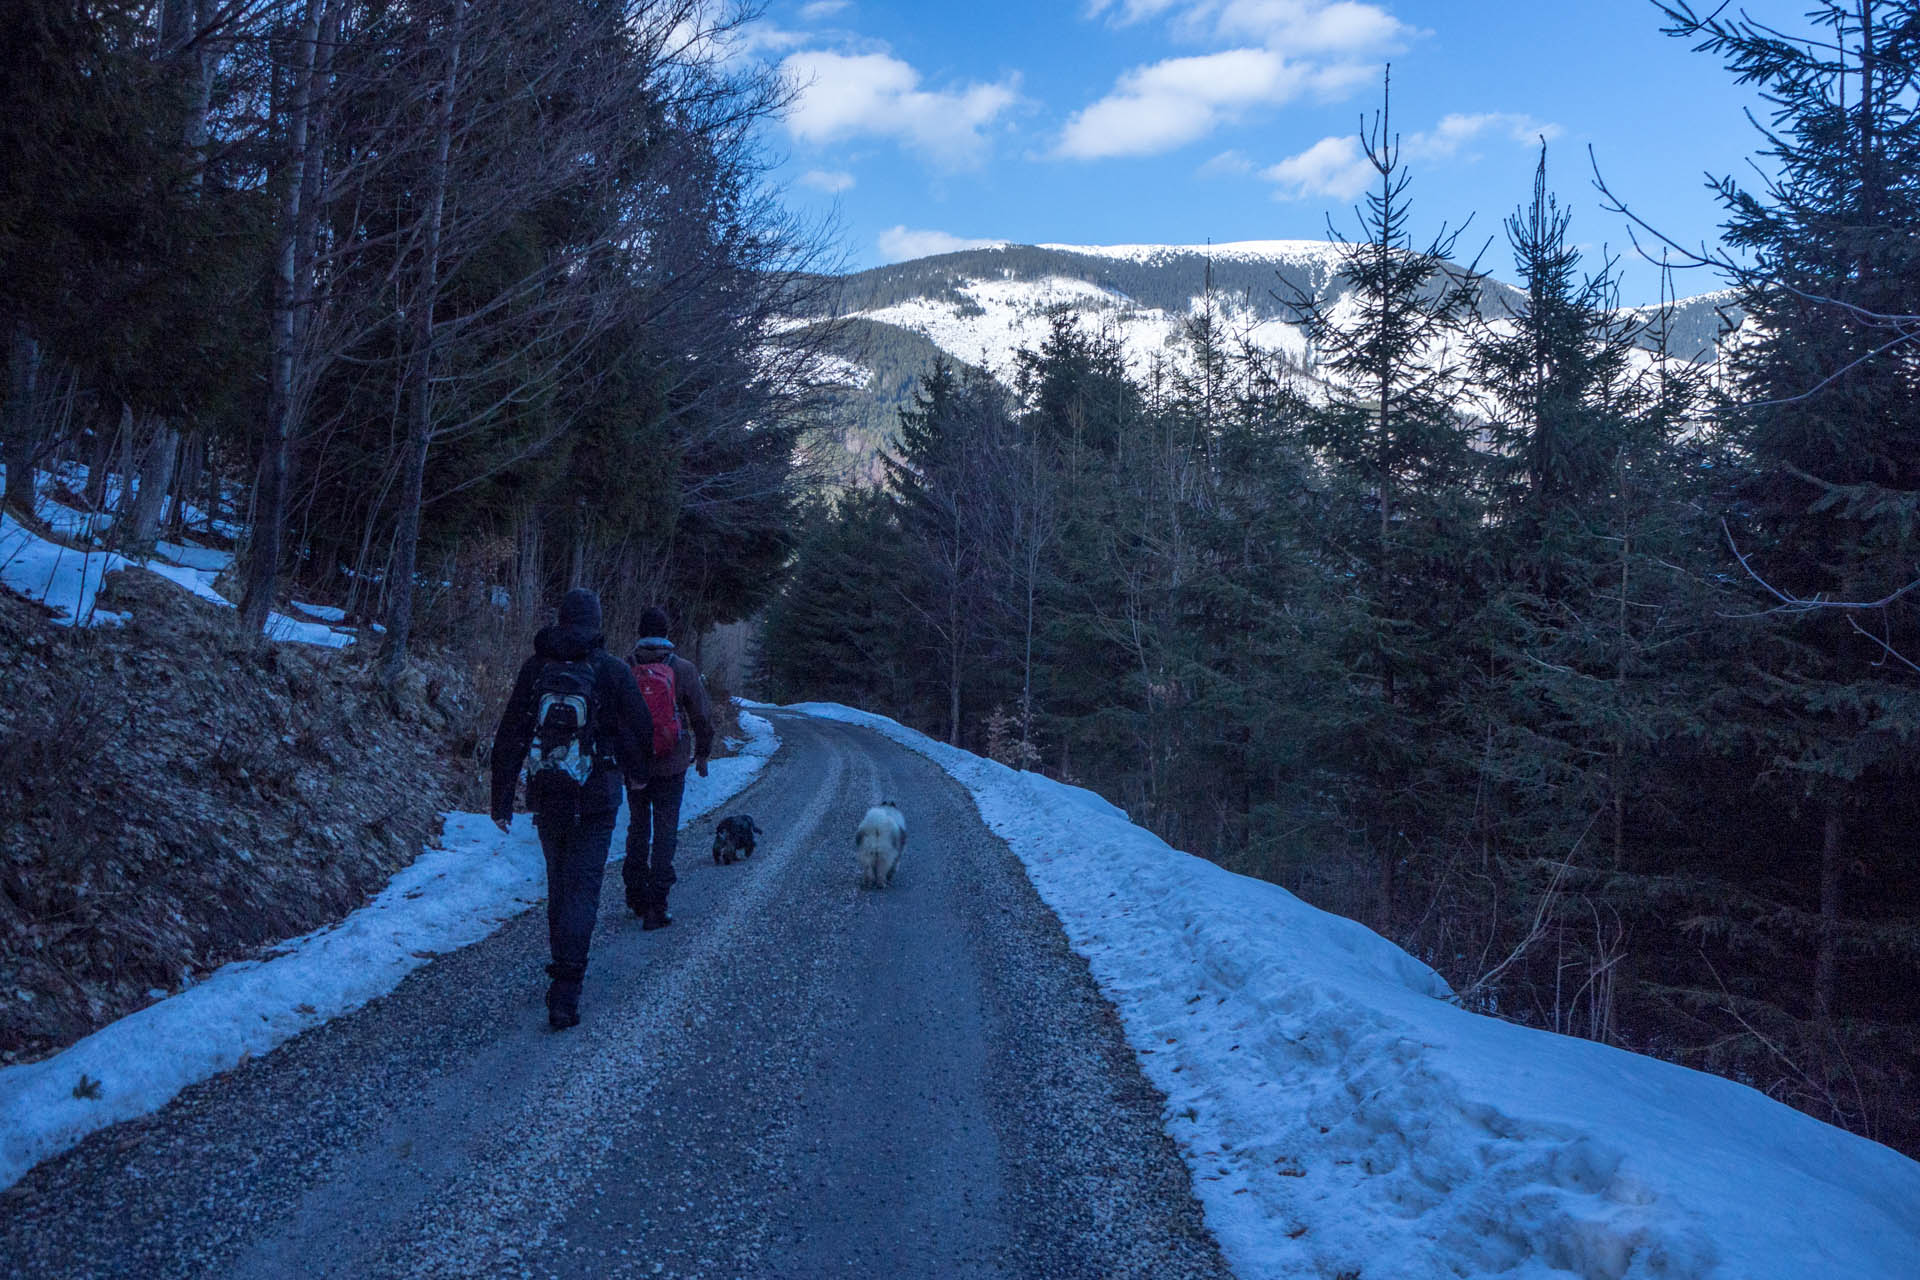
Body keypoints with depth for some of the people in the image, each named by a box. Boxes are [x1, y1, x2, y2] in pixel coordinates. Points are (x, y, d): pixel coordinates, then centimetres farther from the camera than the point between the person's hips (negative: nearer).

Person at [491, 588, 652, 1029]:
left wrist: (502, 800, 7)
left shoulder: (534, 667, 2)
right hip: (595, 797, -3)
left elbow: (509, 739, 2)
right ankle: (565, 989, -13)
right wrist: (637, 772, 20)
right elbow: (640, 731, -1)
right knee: (582, 887, -3)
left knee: (558, 881, 20)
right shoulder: (613, 670, -6)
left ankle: (563, 965, 32)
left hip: (546, 795, 3)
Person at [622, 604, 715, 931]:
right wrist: (702, 753, 12)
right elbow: (702, 716, -2)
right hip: (671, 766, -2)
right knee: (665, 833, 3)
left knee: (637, 830, 17)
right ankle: (655, 907, 0)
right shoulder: (684, 670, -7)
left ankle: (636, 899, 22)